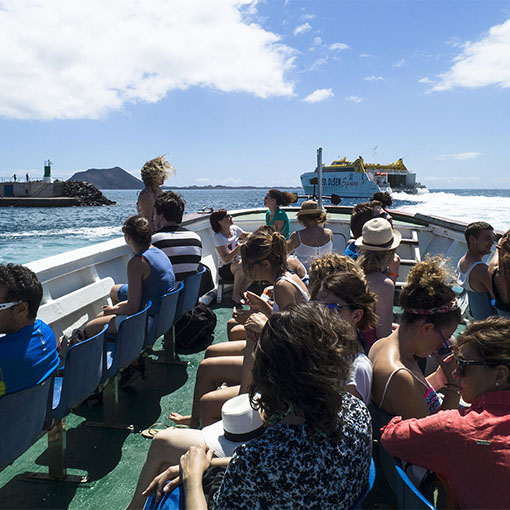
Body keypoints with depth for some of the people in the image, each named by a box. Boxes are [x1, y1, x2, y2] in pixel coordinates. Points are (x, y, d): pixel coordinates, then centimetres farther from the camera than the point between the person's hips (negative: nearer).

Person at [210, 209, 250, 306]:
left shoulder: (234, 229, 2)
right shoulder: (218, 237, -17)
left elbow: (246, 236, 23)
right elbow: (225, 258, -24)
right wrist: (239, 248, -31)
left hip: (237, 264, 6)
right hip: (225, 270, -6)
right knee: (242, 265, -36)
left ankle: (241, 292, -1)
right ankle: (235, 294, -16)